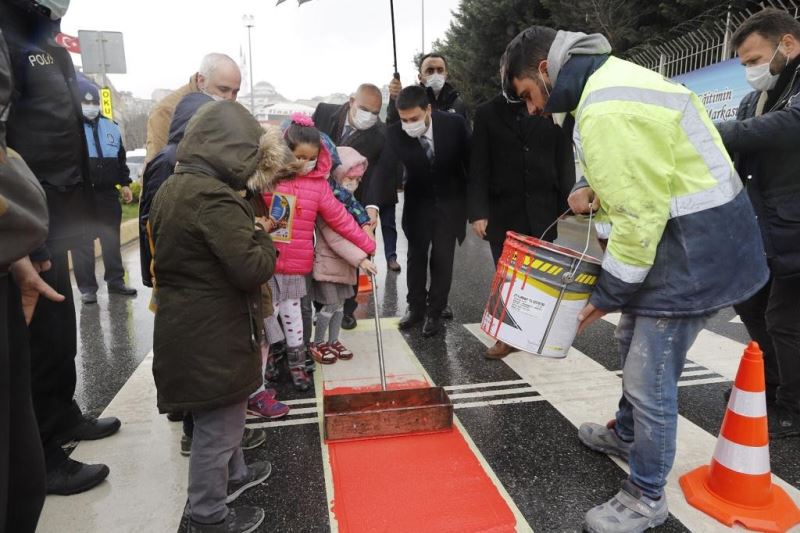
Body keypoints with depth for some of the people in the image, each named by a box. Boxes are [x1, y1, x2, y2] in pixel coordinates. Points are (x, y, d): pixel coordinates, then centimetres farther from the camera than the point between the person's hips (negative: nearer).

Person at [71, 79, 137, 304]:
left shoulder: (111, 127, 12)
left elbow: (120, 158, 19)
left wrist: (124, 184, 14)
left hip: (108, 193, 4)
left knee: (112, 239, 11)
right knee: (83, 243, 2)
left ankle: (115, 281, 21)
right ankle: (87, 287, 10)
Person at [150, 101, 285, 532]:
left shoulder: (171, 189, 7)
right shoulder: (214, 197, -24)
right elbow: (252, 269, -28)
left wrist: (247, 230, 8)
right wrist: (263, 238, -7)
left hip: (184, 325, 10)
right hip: (213, 334, -10)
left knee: (221, 416, 27)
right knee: (218, 424, 8)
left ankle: (233, 474, 47)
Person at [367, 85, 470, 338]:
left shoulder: (454, 123, -21)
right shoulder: (395, 133, -20)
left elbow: (470, 160, -10)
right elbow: (383, 169, -28)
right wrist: (372, 205, -44)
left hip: (450, 201, -1)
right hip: (418, 201, 2)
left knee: (442, 258, 2)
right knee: (416, 255, 11)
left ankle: (435, 312, 17)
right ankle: (416, 307, 28)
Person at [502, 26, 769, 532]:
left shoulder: (606, 111, -25)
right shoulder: (611, 76, 9)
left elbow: (640, 216, -25)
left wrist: (609, 293, -14)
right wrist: (597, 191, 3)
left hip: (696, 247, -11)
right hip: (688, 229, 11)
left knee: (650, 379, -2)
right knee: (634, 341, 24)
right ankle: (626, 433, 47)